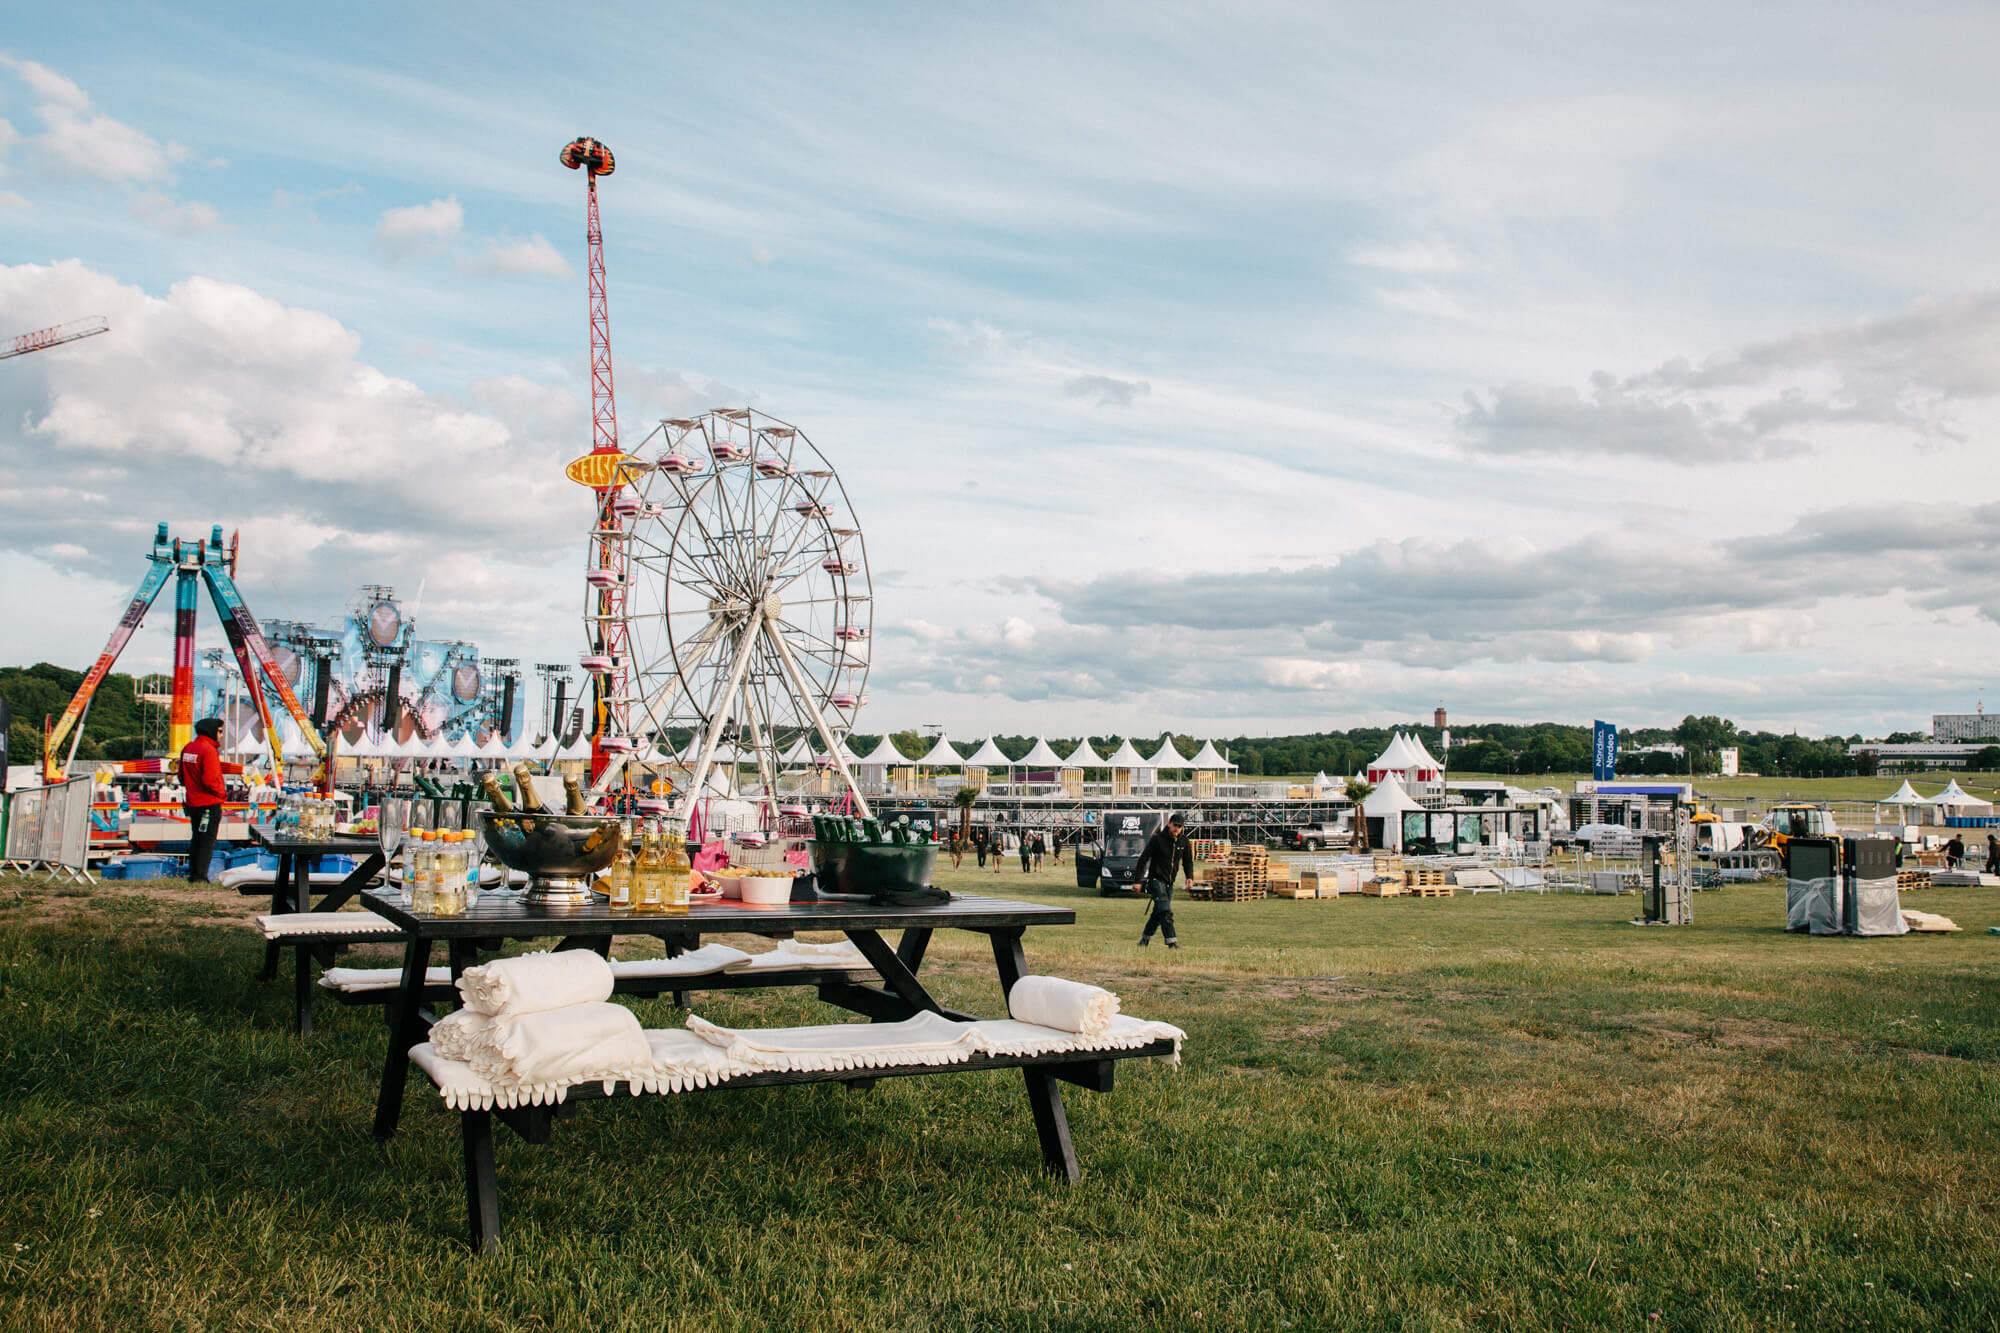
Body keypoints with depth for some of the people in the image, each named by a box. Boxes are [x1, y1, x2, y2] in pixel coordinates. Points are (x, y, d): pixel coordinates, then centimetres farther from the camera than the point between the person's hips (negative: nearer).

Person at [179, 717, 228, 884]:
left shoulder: (187, 748, 10)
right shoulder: (209, 750, -18)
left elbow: (182, 776, 16)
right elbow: (210, 779, -23)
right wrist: (221, 792, -8)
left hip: (192, 802, 8)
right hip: (209, 803, -8)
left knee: (196, 838, 16)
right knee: (208, 840, -3)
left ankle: (192, 875, 20)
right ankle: (200, 876, -5)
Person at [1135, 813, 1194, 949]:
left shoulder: (1183, 841, 3)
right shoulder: (1157, 839, -11)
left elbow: (1188, 861, 13)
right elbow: (1143, 859, -8)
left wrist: (1189, 877, -5)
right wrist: (1139, 881, -11)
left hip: (1170, 882, 6)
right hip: (1156, 879, -6)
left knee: (1159, 912, 11)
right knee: (1165, 911, -17)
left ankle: (1145, 938, 27)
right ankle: (1172, 941, -21)